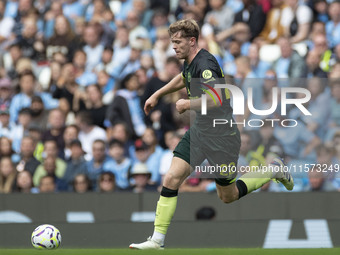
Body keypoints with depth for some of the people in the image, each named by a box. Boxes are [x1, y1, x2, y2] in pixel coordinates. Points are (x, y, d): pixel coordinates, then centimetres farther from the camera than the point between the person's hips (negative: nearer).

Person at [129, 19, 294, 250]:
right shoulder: (191, 62, 6)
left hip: (221, 136, -8)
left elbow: (216, 99, -35)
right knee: (171, 179, -8)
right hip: (199, 132, 8)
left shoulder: (205, 64, -23)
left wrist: (187, 104, -23)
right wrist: (157, 95, 30)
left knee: (228, 196, 9)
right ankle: (157, 240, -6)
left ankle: (274, 170, 30)